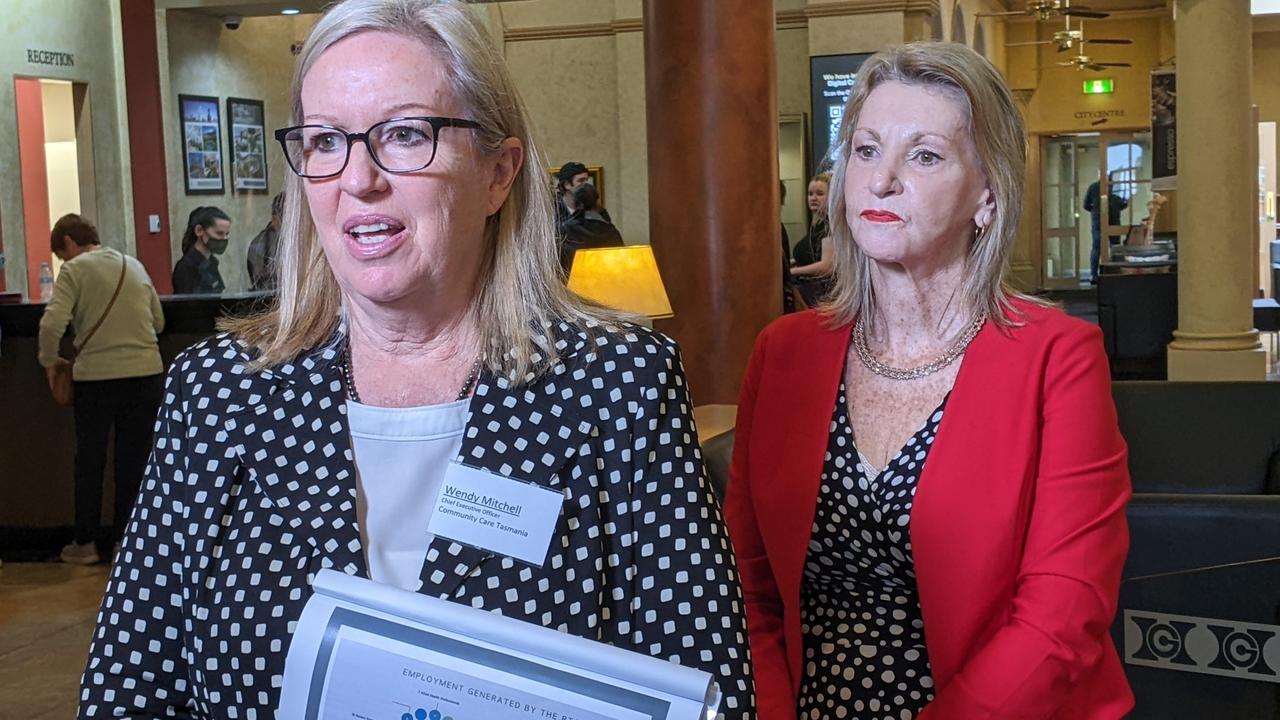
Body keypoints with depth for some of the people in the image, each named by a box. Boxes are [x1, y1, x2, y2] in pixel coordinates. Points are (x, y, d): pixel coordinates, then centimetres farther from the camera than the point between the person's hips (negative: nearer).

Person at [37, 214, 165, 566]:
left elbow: (52, 324, -15)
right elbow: (158, 322, 15)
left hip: (96, 376, -4)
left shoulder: (74, 270, -4)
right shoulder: (135, 266, 11)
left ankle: (85, 543, 17)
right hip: (146, 373, 4)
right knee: (134, 460, 11)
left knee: (89, 461, 10)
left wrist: (49, 362, 0)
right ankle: (125, 539, 16)